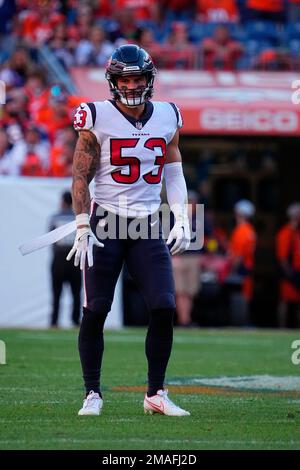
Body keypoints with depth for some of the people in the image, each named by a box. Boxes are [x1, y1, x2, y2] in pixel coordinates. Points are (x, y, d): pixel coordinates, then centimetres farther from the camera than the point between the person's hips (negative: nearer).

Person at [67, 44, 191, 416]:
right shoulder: (98, 118, -4)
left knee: (164, 309, -7)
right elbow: (81, 177, -2)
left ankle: (156, 394, 4)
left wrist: (182, 220, 4)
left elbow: (174, 174, 14)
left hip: (149, 226, 3)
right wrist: (82, 228, -7)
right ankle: (92, 394, 8)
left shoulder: (167, 118, 7)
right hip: (106, 224, -3)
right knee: (95, 312, -3)